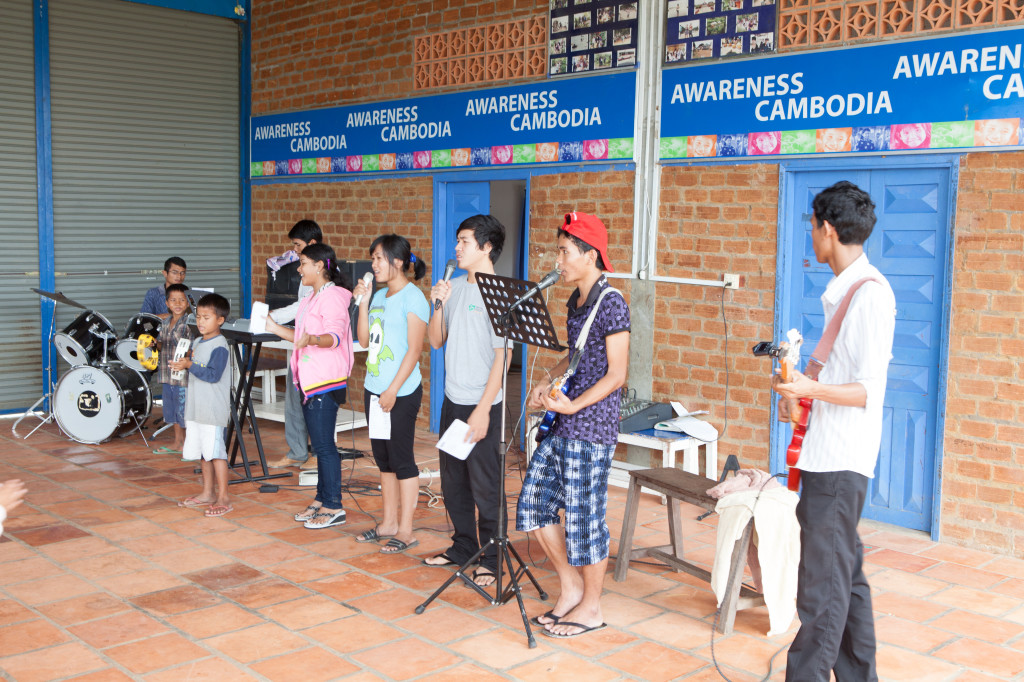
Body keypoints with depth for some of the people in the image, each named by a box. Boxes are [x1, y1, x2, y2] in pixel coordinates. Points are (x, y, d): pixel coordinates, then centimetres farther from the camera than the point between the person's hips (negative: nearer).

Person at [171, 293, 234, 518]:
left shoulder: (219, 346, -14)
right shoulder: (197, 343, 14)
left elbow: (213, 375, -22)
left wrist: (189, 365, -20)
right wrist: (181, 365, 2)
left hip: (214, 410, -9)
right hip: (195, 408, 9)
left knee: (215, 452, -7)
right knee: (202, 452, 15)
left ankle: (223, 498, -1)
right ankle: (208, 493, 27)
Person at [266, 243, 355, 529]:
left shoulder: (333, 296, -13)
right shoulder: (311, 299, 19)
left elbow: (335, 336, -24)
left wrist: (312, 340, -42)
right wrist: (276, 329, 21)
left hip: (326, 382, -10)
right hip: (309, 380, 10)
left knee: (324, 445, -7)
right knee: (319, 444, 15)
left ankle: (334, 507, 0)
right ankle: (321, 500, 23)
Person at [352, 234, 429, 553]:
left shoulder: (412, 297, -11)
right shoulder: (379, 296, 13)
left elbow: (414, 349, -15)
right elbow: (364, 341, 13)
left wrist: (393, 390, -18)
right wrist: (363, 303, 5)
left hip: (401, 393, -8)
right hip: (374, 389, 8)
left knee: (402, 460, -2)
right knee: (383, 458, 14)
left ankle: (406, 530, 7)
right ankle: (389, 523, 25)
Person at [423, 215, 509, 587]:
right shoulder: (454, 287, 10)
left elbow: (503, 355, -16)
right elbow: (436, 340, 14)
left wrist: (483, 409, -19)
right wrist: (438, 305, -4)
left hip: (483, 405, -8)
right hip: (452, 401, 8)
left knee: (485, 488, 0)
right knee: (452, 482, 16)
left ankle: (490, 559, 14)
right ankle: (463, 547, 31)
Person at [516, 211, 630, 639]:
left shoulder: (611, 303, -14)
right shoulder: (577, 299, 12)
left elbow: (616, 374, -16)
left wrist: (575, 404, -24)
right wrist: (547, 383, 7)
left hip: (591, 425, -9)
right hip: (562, 425, 9)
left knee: (584, 516, 1)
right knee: (534, 503, 10)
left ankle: (591, 607, 18)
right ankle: (570, 587, 25)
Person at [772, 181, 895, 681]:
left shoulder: (870, 294, -16)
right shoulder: (842, 291, 14)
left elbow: (869, 391, -21)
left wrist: (814, 389, -34)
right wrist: (802, 392, 31)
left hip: (841, 461, -10)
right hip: (826, 455, 10)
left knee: (822, 584, -7)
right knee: (845, 574, 17)